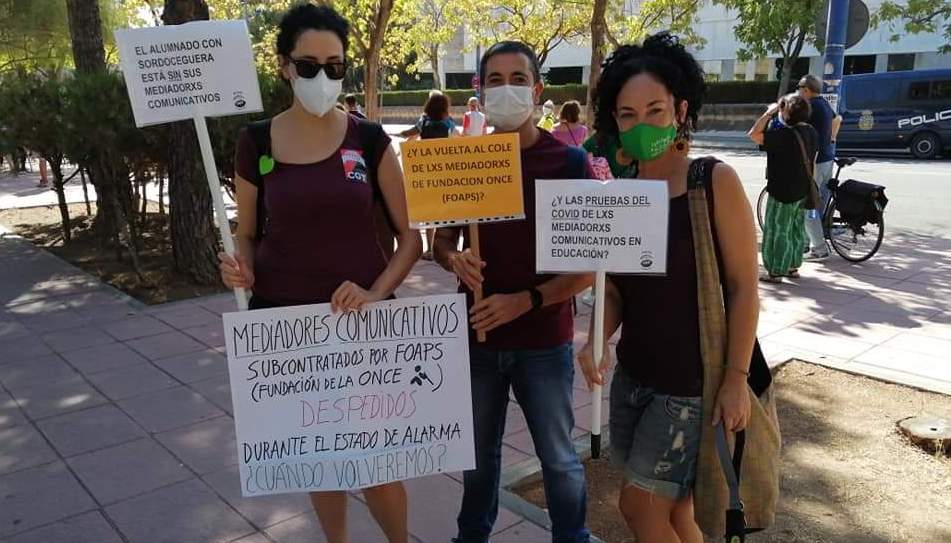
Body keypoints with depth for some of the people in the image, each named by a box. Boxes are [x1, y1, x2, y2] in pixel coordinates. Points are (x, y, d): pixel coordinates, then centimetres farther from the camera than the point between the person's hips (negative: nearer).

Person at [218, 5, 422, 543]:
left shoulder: (370, 140, -4)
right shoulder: (255, 144, 0)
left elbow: (412, 233, -1)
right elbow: (247, 235, 11)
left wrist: (376, 293, -15)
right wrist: (241, 270, -11)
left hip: (362, 320, -1)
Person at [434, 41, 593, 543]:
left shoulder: (570, 162, -8)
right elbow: (441, 240, 10)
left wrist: (525, 301, -19)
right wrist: (455, 259, -13)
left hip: (544, 340, -3)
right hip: (477, 335, 3)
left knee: (558, 456, 12)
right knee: (479, 451, 19)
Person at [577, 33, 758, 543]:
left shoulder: (716, 182, -13)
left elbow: (743, 287, -12)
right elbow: (614, 289, 6)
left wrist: (736, 379, -14)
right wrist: (596, 342, -13)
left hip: (693, 381, -5)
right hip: (633, 375, 5)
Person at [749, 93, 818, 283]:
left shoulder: (784, 135, -23)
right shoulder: (811, 132, 4)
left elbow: (754, 134, -22)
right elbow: (812, 160, 14)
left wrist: (768, 113, -15)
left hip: (783, 191, -8)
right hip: (803, 191, 9)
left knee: (777, 231, 1)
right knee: (797, 228, 18)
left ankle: (775, 272, 6)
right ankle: (793, 266, 30)